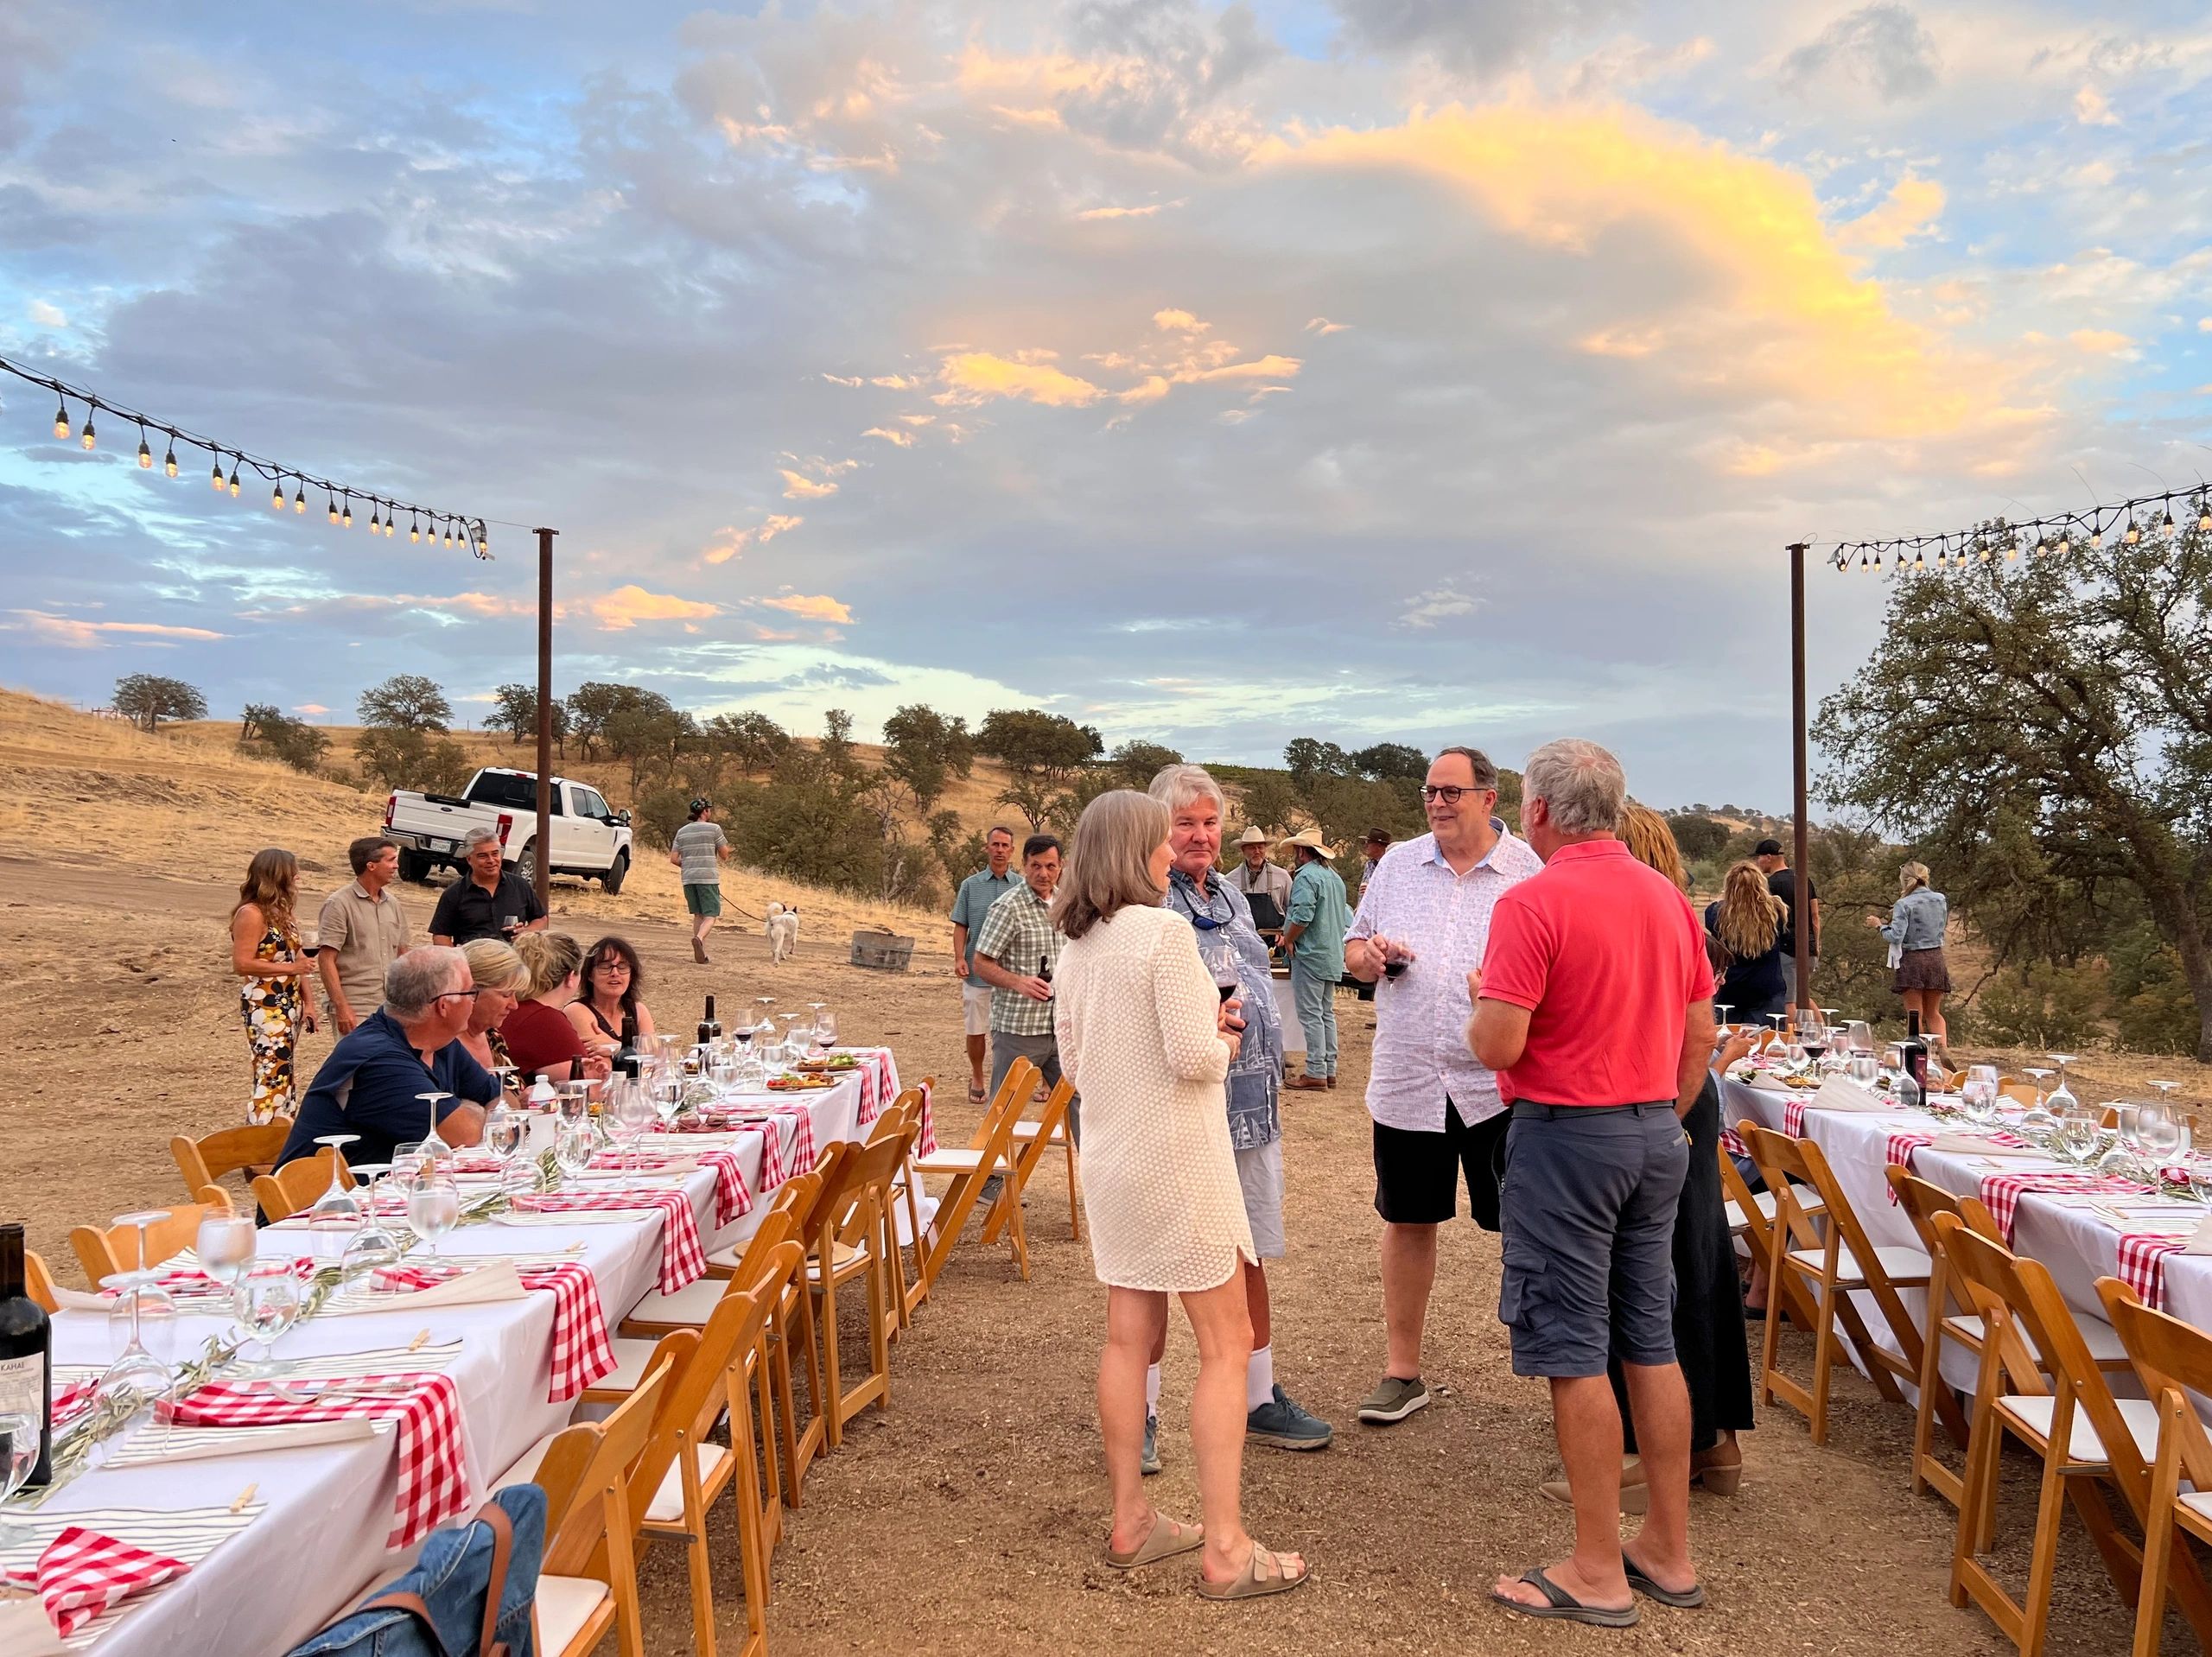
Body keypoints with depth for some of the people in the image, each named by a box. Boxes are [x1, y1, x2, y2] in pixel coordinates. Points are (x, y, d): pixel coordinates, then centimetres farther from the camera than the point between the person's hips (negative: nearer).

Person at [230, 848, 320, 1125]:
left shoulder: (281, 912, 16)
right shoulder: (251, 914, -12)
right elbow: (242, 964, -19)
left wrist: (308, 1002, 11)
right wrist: (290, 968, -19)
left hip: (289, 1005, 9)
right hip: (265, 1006, -9)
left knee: (286, 1075, 11)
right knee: (272, 1074, -13)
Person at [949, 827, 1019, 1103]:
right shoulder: (971, 885, 5)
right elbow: (961, 926, 6)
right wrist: (959, 958, -7)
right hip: (977, 971, 1)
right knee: (976, 1030, 8)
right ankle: (977, 1080, 24)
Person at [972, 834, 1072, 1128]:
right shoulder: (1008, 907, -11)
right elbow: (982, 963, -12)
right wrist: (1018, 982, -26)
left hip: (1060, 1028, 6)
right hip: (1017, 1030, -6)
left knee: (1079, 1101, 10)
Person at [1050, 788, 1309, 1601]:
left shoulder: (1075, 948, 7)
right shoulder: (1165, 931, -17)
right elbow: (1196, 1056, -21)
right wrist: (1223, 1044, 2)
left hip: (1110, 1160, 8)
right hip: (1177, 1159, -8)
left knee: (1128, 1337, 14)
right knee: (1226, 1345, 1)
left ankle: (1131, 1521, 23)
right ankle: (1225, 1549, 4)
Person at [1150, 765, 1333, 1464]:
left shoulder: (1231, 897, 15)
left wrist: (1273, 1080, 21)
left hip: (1250, 1108, 7)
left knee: (1248, 1257, 16)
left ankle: (1259, 1400, 31)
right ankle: (1140, 1414, 17)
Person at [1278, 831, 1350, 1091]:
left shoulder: (1306, 876, -14)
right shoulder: (1335, 877, 15)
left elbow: (1302, 916, -23)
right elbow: (1345, 918, 18)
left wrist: (1288, 940, -10)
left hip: (1310, 955, -9)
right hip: (1333, 955, 9)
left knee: (1310, 1014, -6)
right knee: (1327, 1013, 13)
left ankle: (1316, 1072, -6)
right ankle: (1330, 1070, 16)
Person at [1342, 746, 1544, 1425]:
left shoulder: (1530, 871, -2)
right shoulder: (1398, 863, 9)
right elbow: (1353, 950, 16)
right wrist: (1370, 955, -7)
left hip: (1499, 1082, -3)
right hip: (1407, 1080, 4)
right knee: (1407, 1221, 12)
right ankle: (1402, 1371, 25)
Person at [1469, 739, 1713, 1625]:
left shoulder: (1532, 903, -16)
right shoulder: (1670, 897, 7)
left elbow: (1498, 1046, -20)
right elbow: (1701, 1035, 12)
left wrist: (1483, 996, 0)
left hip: (1565, 1133, -7)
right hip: (1656, 1135, 7)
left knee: (1575, 1352, 2)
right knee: (1652, 1342, 14)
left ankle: (1598, 1573, 10)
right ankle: (1669, 1552, 24)